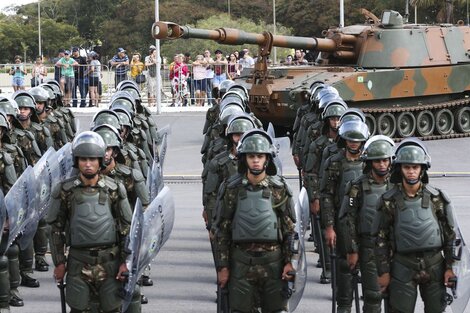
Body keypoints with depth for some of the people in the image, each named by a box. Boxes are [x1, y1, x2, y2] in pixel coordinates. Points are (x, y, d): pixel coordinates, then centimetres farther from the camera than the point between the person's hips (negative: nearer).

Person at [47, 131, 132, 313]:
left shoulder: (114, 189, 0)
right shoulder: (66, 190, -1)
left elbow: (126, 227, 5)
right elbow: (56, 228, 5)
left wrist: (125, 261, 0)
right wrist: (59, 262, 2)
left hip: (109, 261, 0)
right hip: (78, 262, 0)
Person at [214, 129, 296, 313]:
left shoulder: (280, 189, 2)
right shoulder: (232, 189, 2)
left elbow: (291, 228, 4)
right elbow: (223, 230, 5)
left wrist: (289, 262, -5)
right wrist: (222, 267, 1)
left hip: (273, 261, 0)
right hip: (241, 261, 0)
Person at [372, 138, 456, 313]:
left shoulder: (436, 198, -1)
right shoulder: (389, 201, -3)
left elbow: (450, 234, 3)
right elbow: (381, 238, 0)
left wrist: (450, 267, 0)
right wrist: (383, 272, -3)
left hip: (434, 265, 1)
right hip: (403, 267, -1)